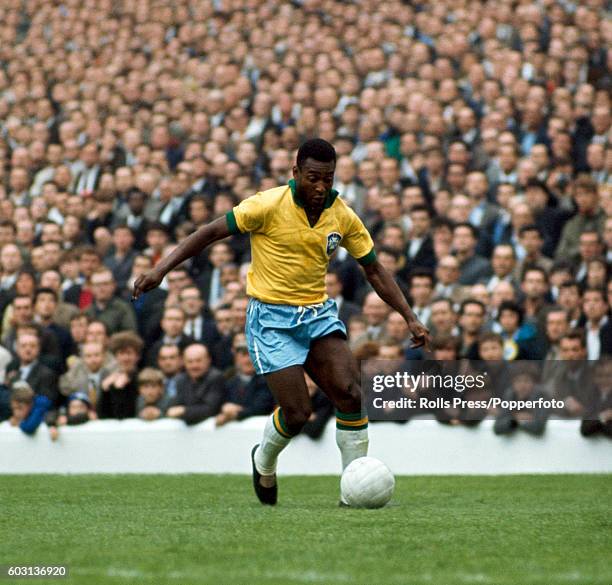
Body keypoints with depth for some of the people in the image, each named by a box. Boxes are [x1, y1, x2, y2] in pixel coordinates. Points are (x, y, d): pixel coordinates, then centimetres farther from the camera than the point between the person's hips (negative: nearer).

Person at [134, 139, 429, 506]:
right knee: (297, 413, -11)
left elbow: (375, 271, 8)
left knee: (351, 392, -18)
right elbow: (211, 233, -9)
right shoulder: (269, 205, -14)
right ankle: (264, 461, 24)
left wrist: (410, 318, 1)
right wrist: (162, 269, -16)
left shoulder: (343, 216, -1)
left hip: (318, 314, 4)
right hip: (271, 319, -4)